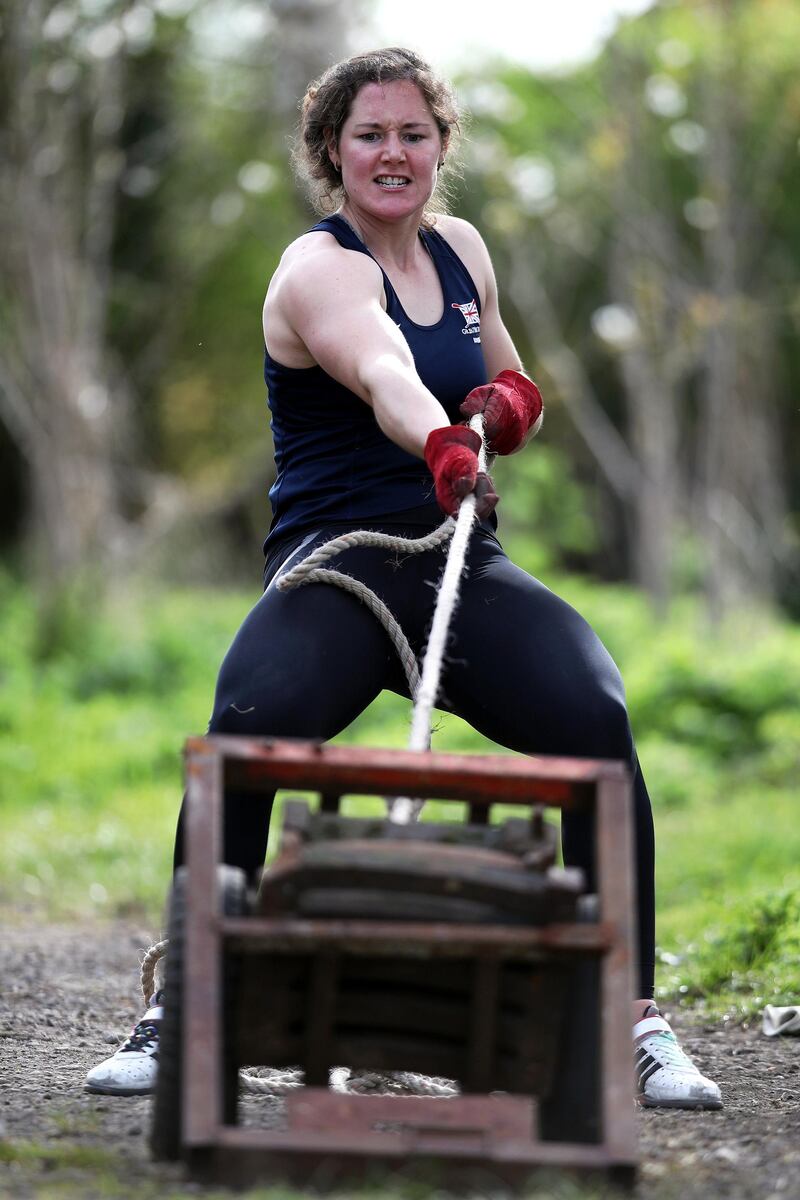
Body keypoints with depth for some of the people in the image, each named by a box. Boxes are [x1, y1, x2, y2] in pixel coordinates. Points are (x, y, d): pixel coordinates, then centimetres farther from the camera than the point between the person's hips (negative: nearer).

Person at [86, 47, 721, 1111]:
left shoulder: (459, 250, 14)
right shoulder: (319, 271, -8)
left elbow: (508, 386, 29)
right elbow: (380, 371, -31)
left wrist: (512, 401, 3)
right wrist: (441, 442, -53)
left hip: (467, 568, 5)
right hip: (337, 569, -5)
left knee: (595, 717, -23)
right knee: (248, 727, -34)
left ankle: (635, 1021, -17)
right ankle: (178, 1011, -20)